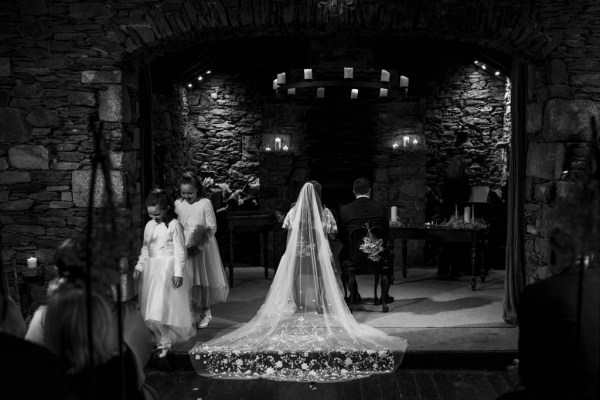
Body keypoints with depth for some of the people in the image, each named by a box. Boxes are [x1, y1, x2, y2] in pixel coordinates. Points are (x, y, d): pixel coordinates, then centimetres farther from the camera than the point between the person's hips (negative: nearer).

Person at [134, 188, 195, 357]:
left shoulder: (174, 225, -8)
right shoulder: (149, 226, 10)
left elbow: (180, 251, -9)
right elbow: (145, 248, 17)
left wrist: (178, 273, -13)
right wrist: (139, 266, 8)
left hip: (169, 269, -6)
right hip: (152, 269, 6)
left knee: (165, 306, -9)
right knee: (152, 308, 5)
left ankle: (165, 341, 2)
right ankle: (161, 337, 15)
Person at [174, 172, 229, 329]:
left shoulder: (205, 203, -9)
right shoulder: (178, 204, 3)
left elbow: (212, 228, -8)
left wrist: (198, 244, -16)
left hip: (203, 246, -3)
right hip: (185, 246, 3)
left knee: (203, 279, 5)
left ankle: (205, 311, 19)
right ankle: (194, 313, 11)